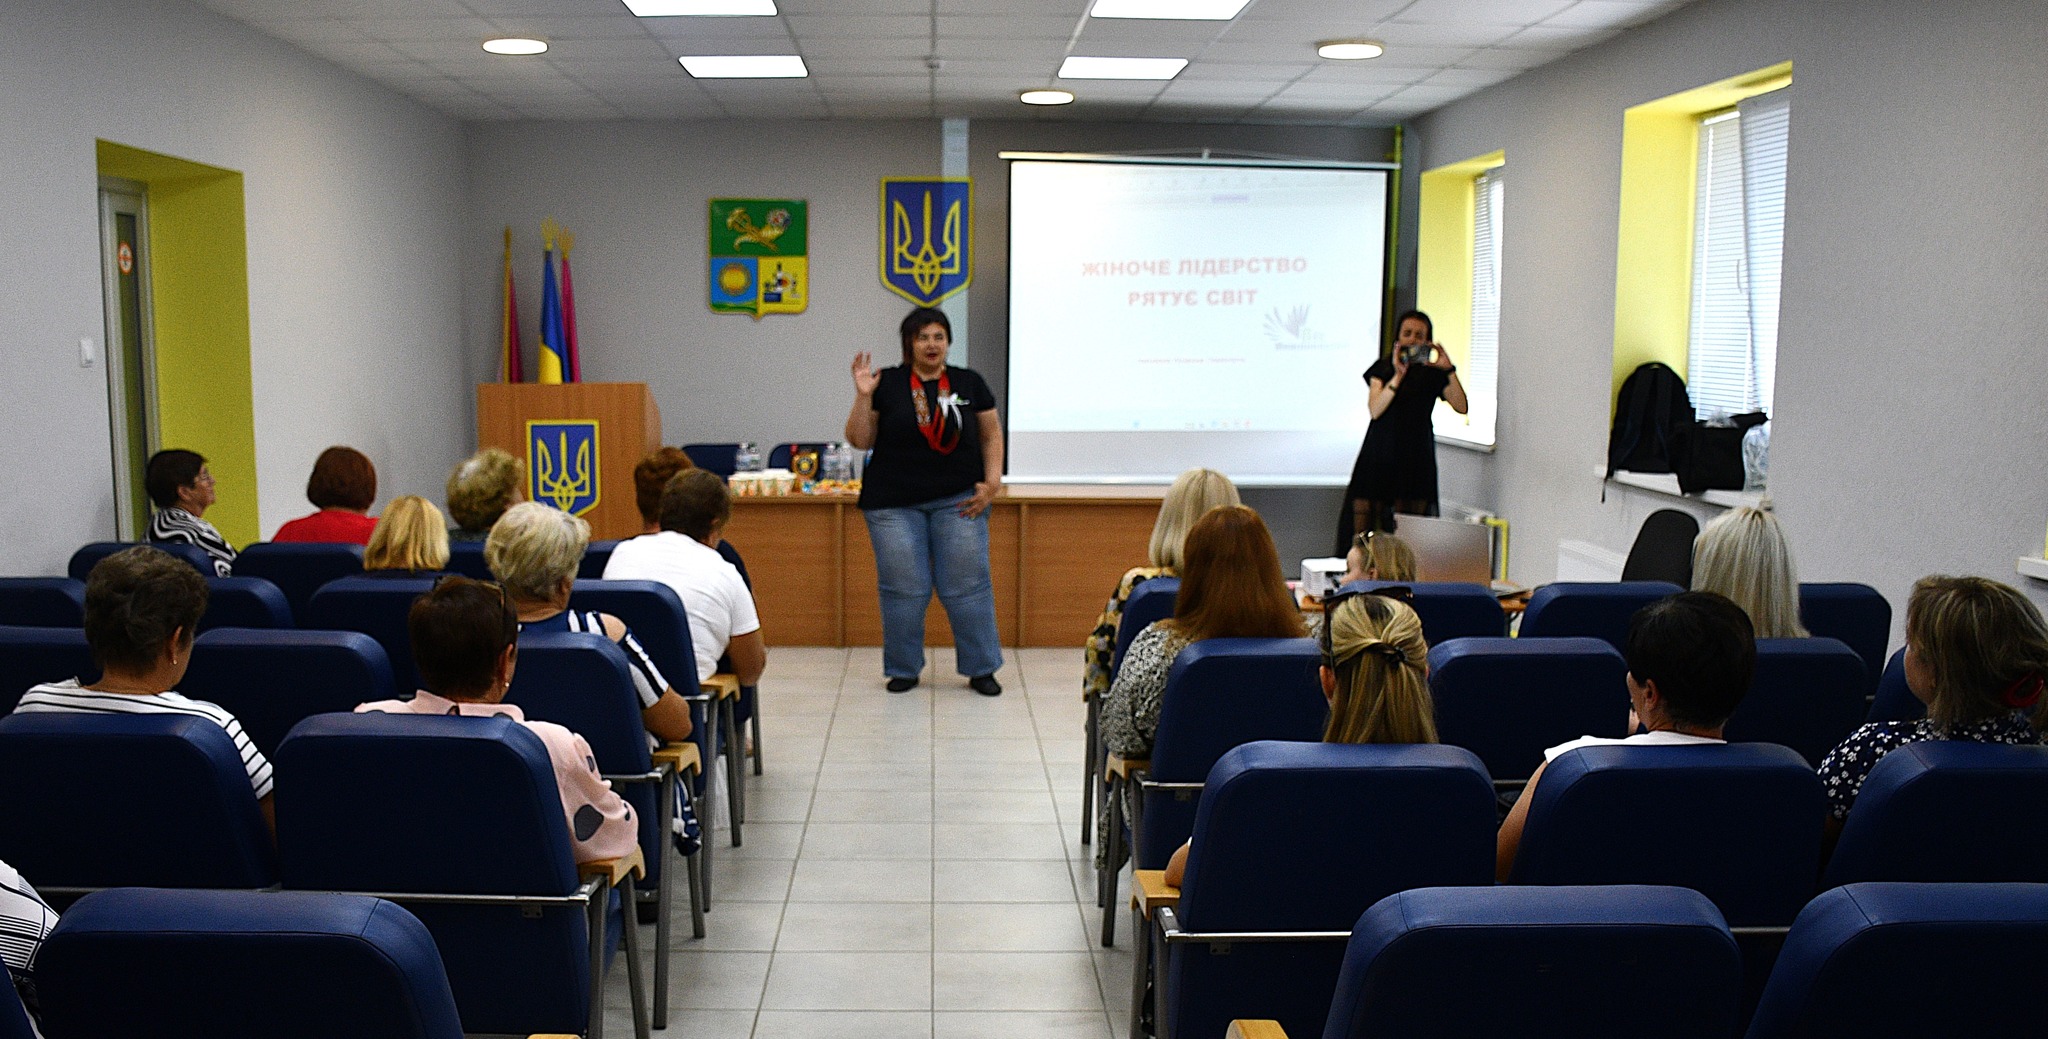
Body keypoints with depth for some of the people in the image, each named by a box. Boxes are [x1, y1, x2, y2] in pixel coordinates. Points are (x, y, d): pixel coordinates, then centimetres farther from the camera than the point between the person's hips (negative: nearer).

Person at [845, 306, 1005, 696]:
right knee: (904, 590, 2)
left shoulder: (969, 383, 5)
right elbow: (860, 440, 0)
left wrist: (992, 482, -2)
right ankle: (904, 670, 17)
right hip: (895, 504, -1)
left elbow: (992, 434, 10)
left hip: (958, 502, 1)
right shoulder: (887, 383, 0)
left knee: (968, 586, 1)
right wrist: (863, 396, -13)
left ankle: (981, 669, 13)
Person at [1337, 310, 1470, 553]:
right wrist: (1398, 376, -13)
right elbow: (1375, 409, -5)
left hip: (1416, 458, -1)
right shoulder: (1382, 368, 9)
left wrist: (1449, 370, -14)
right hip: (1380, 455, 1)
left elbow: (1461, 407, -6)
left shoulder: (1434, 373, 7)